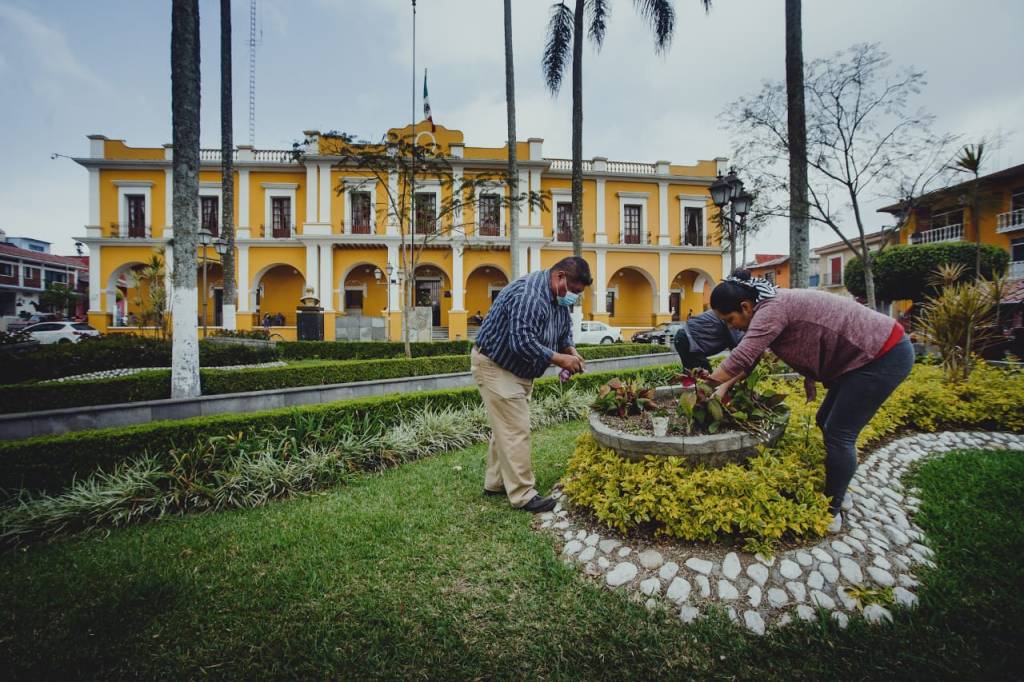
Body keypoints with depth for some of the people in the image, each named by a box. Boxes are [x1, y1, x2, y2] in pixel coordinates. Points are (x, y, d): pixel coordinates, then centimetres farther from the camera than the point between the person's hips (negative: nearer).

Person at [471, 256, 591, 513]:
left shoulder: (560, 297, 4)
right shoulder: (528, 294, -28)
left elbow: (564, 331, 13)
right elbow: (522, 342, -34)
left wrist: (571, 351, -7)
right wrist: (559, 359, -26)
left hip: (518, 370, 10)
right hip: (495, 366, -10)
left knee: (506, 427, 16)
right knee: (516, 431, -8)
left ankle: (495, 483, 30)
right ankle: (523, 496, 4)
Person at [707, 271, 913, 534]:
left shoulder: (771, 309, -26)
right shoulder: (769, 306, 4)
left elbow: (740, 359, -34)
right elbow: (750, 356, 7)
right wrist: (724, 387, -1)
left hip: (885, 354, -10)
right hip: (863, 354, 10)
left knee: (839, 435, -5)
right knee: (825, 424, 15)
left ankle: (831, 512, 9)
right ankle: (835, 494, 29)